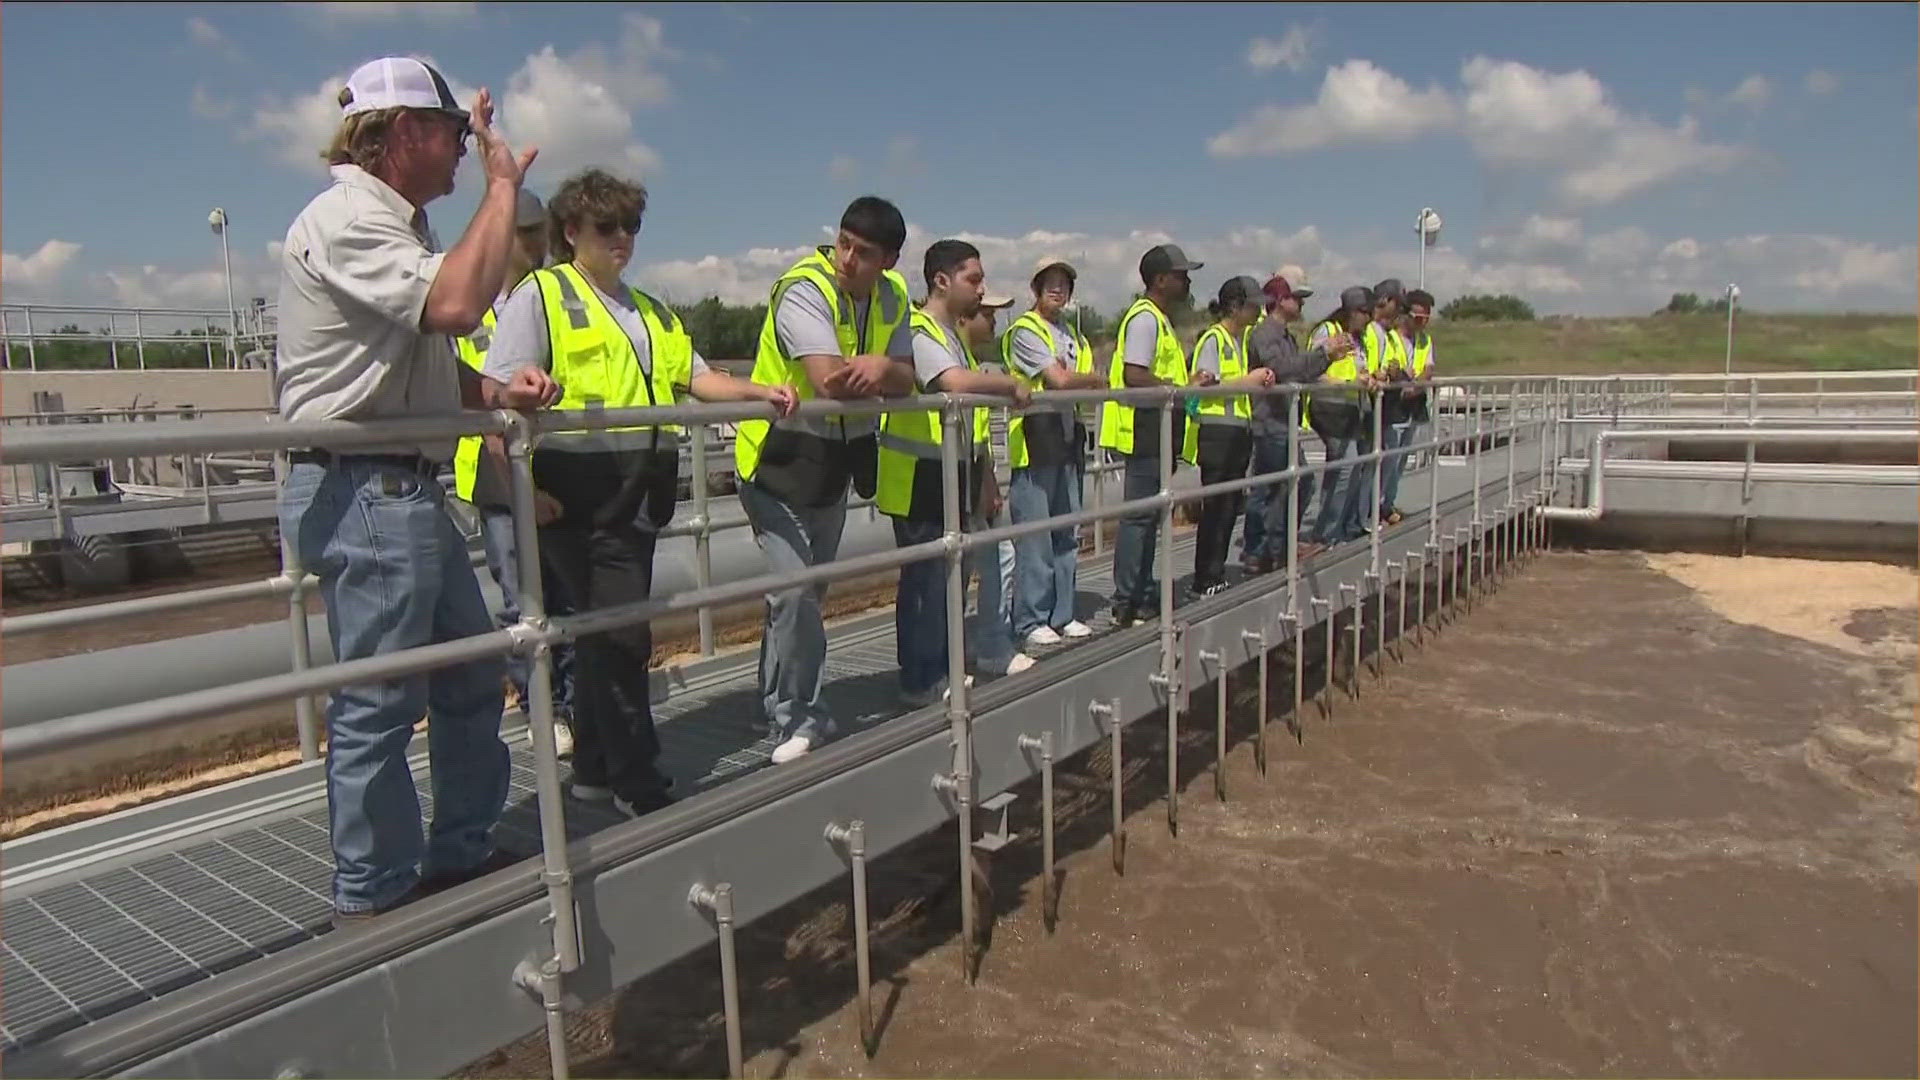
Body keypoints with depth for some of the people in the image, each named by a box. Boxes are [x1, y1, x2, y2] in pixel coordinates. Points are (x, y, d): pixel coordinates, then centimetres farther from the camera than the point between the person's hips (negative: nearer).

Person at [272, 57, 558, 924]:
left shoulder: (393, 225, 21)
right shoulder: (346, 220, -11)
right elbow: (456, 303, -30)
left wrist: (498, 392, 4)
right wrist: (503, 187, -16)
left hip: (410, 491, 11)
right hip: (365, 493, -11)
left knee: (472, 678, 16)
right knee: (379, 706, -3)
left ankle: (462, 852, 29)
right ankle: (372, 898, 11)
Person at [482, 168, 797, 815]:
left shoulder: (651, 311, 24)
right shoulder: (541, 295, 0)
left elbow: (695, 376, 17)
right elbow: (497, 396, -8)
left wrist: (757, 392, -1)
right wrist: (523, 488, -19)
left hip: (636, 494, 7)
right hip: (581, 495, -7)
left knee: (605, 632, 13)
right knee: (622, 636, -8)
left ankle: (594, 771, 24)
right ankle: (637, 780, 4)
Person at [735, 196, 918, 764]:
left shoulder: (891, 297, 2)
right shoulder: (803, 289, -20)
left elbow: (904, 381, -5)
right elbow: (830, 381, -31)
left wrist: (880, 366, -27)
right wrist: (881, 373, -14)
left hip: (838, 460, 7)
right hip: (780, 460, -7)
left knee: (810, 592, 15)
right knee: (794, 590, -16)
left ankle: (783, 707, 29)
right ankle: (799, 717, 0)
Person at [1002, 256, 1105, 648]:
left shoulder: (1070, 334, 20)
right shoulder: (1025, 331, -7)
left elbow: (1091, 387, 12)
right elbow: (1059, 380, -17)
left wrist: (1071, 380, -7)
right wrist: (1093, 380, -1)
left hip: (1066, 441, 9)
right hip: (1034, 443, -8)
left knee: (1067, 534, 12)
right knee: (1034, 538, -6)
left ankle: (1061, 616, 21)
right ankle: (1030, 622, 2)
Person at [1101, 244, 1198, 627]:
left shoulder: (1159, 319, 20)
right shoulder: (1145, 318, -14)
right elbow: (1134, 375, -23)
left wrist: (1186, 381, 13)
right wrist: (1179, 390, -15)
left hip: (1156, 431, 11)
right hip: (1144, 428, -11)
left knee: (1149, 515, 15)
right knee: (1138, 516, -8)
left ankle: (1144, 593, 24)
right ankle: (1126, 604, -4)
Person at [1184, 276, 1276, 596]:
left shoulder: (1241, 339, 19)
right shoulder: (1213, 339, -9)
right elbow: (1205, 384, -18)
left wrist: (1260, 380, 7)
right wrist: (1249, 381, -15)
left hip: (1239, 429, 9)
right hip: (1216, 429, -9)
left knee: (1230, 507, 10)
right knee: (1215, 507, -6)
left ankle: (1217, 576, 17)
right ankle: (1205, 581, 1)